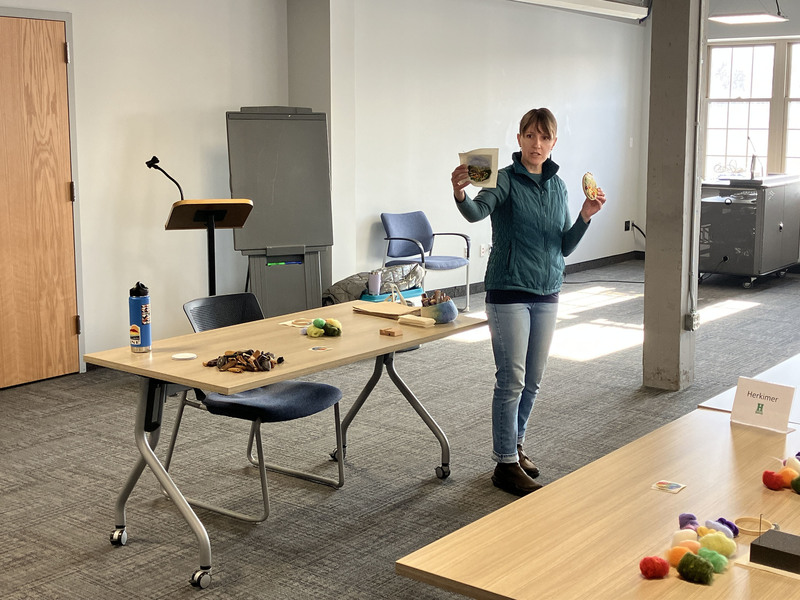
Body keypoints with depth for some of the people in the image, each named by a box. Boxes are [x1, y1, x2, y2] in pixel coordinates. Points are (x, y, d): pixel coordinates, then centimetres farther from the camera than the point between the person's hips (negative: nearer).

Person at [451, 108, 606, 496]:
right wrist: (460, 194, -51)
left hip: (547, 294, 6)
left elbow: (564, 247, 9)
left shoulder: (558, 186, 9)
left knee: (532, 380, 13)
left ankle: (514, 445, 30)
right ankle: (506, 465, 5)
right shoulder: (506, 179, -9)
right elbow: (478, 211, -30)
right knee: (512, 380, -5)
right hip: (508, 292, -6)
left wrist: (585, 217, -7)